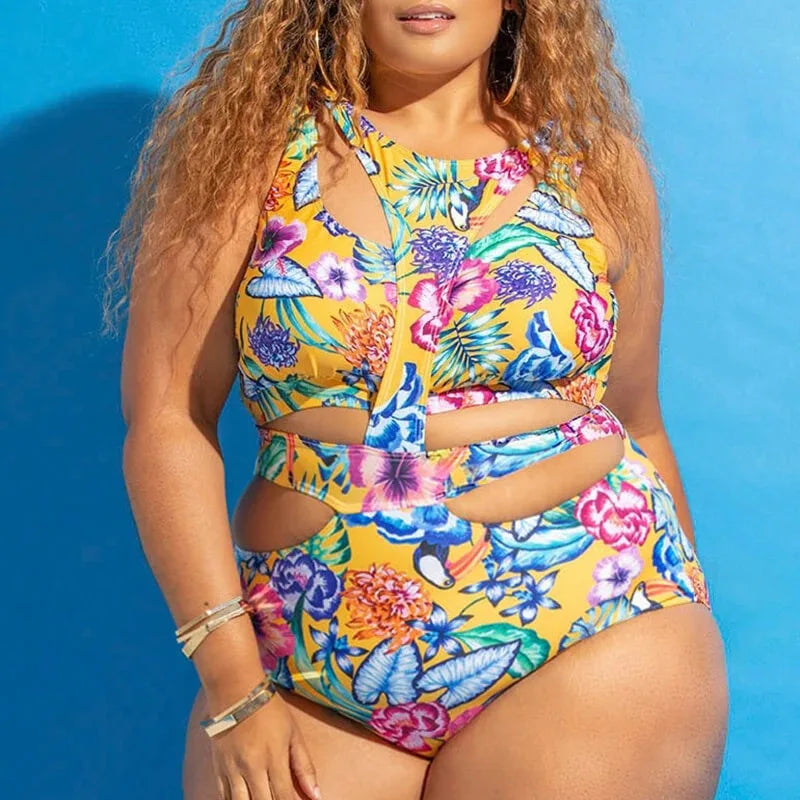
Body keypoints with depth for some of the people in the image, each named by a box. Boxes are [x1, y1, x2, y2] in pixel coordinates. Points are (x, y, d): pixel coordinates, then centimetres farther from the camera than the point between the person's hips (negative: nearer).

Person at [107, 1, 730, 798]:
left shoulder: (595, 167, 7)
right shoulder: (249, 148, 0)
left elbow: (635, 423, 14)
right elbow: (166, 417, -4)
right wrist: (234, 688, -9)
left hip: (589, 644, 1)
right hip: (304, 668, 0)